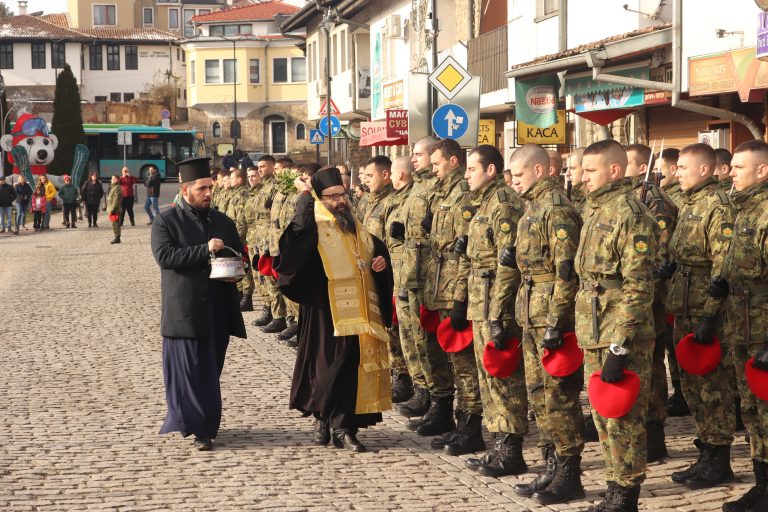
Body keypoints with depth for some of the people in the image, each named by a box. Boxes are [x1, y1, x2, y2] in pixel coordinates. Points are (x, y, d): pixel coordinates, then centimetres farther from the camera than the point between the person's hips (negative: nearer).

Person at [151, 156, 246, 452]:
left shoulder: (223, 222, 13)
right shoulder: (166, 221, -1)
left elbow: (240, 256, 21)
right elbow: (165, 256, -15)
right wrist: (205, 250, -19)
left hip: (217, 310, 4)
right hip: (183, 311, -4)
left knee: (210, 371, 9)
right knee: (188, 371, -3)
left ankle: (204, 426, 21)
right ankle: (201, 427, 4)